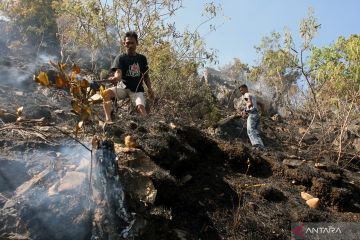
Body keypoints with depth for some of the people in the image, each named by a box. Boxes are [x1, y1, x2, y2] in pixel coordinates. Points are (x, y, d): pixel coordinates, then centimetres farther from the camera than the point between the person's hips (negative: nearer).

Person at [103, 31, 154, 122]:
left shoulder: (142, 58, 9)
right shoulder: (121, 58, 0)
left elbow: (145, 76, 16)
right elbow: (118, 72, -17)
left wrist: (149, 88, 0)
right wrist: (115, 78, -41)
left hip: (137, 89, 1)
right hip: (123, 87, -1)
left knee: (140, 107, -28)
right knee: (106, 93, -30)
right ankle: (108, 119, -36)